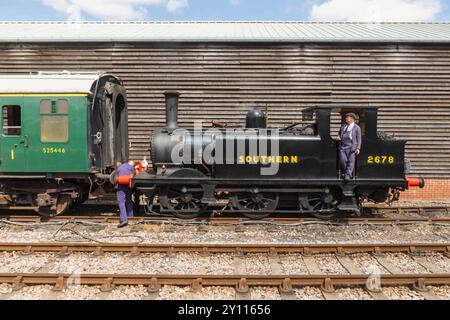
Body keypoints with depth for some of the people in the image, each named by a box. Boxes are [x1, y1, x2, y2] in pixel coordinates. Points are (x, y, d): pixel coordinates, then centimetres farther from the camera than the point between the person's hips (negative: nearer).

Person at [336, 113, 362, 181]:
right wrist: (339, 137, 8)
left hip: (352, 147, -3)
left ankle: (348, 175, -5)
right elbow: (340, 133, 33)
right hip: (343, 147, 3)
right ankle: (344, 173, 15)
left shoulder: (357, 127, 7)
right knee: (343, 161, -6)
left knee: (351, 162, -5)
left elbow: (359, 139, 3)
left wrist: (358, 148, -6)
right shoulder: (343, 126, 18)